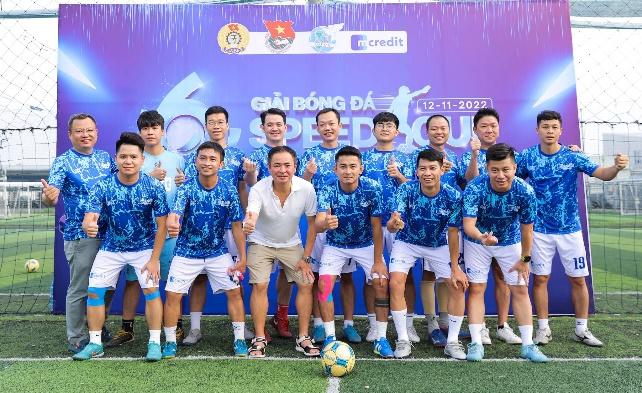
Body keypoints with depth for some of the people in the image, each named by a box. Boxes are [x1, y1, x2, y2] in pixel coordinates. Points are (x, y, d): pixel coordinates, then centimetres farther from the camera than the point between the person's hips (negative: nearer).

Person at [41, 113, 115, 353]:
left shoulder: (106, 158, 9)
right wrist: (48, 196, -38)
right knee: (79, 289, 4)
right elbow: (50, 198, -13)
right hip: (80, 236, -5)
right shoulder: (63, 162, -5)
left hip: (111, 233, 5)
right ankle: (76, 339, 19)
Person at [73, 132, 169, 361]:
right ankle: (95, 344, 17)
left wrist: (154, 259, -16)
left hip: (145, 247, -2)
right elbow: (89, 218, -22)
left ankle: (155, 343, 3)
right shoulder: (102, 187, -15)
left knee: (151, 290, -12)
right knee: (94, 291, 0)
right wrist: (88, 227, -48)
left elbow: (161, 225, -14)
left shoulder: (154, 187, -18)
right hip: (111, 248, 2)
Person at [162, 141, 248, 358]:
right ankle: (170, 341, 20)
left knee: (234, 291, -1)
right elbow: (174, 214, -31)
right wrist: (172, 224, -56)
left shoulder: (229, 190, -10)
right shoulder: (187, 188, -15)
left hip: (218, 252, 1)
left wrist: (242, 257, -6)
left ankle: (239, 340, 16)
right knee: (172, 295, -2)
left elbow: (236, 226, -5)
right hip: (187, 253, -1)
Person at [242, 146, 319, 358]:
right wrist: (247, 225, -68)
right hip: (261, 243, -2)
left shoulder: (306, 189, -22)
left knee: (306, 283, -5)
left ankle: (303, 338, 9)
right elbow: (251, 217, -43)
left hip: (291, 244, 2)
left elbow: (312, 224, -10)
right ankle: (259, 339, 2)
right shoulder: (259, 189, -27)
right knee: (260, 286, -14)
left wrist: (306, 258, -10)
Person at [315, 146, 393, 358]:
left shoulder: (372, 189, -22)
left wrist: (378, 261, -18)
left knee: (382, 283, -13)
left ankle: (381, 339, 4)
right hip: (335, 245, 0)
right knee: (324, 284, -16)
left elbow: (376, 226, -18)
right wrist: (325, 223, -60)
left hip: (366, 244, 0)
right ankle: (330, 338, 2)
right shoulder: (328, 191, -22)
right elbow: (317, 224, -35)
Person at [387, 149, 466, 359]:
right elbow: (392, 224, -38)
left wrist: (455, 268, -14)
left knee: (458, 285, -9)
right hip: (407, 243, -1)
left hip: (438, 245, 1)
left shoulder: (453, 196, -23)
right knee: (396, 283, -19)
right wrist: (394, 223, -63)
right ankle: (403, 340, -2)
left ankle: (452, 342, 9)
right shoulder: (406, 190, -27)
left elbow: (453, 233, -15)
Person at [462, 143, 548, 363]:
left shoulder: (525, 192, -24)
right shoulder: (475, 188, -30)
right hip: (477, 241, -1)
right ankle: (476, 343, 4)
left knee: (520, 289, 2)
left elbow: (527, 228, -12)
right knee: (476, 289, -3)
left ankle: (528, 345, 13)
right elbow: (468, 223, -36)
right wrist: (481, 237, -57)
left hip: (510, 242, 2)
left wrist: (525, 259, -5)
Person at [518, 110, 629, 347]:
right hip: (540, 229, 0)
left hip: (570, 228, 1)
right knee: (540, 279, 5)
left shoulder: (573, 157, -6)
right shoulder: (528, 157, -5)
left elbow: (602, 174, -14)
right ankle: (543, 328, 18)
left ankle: (581, 329, 22)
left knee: (578, 279, 7)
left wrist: (617, 167, -34)